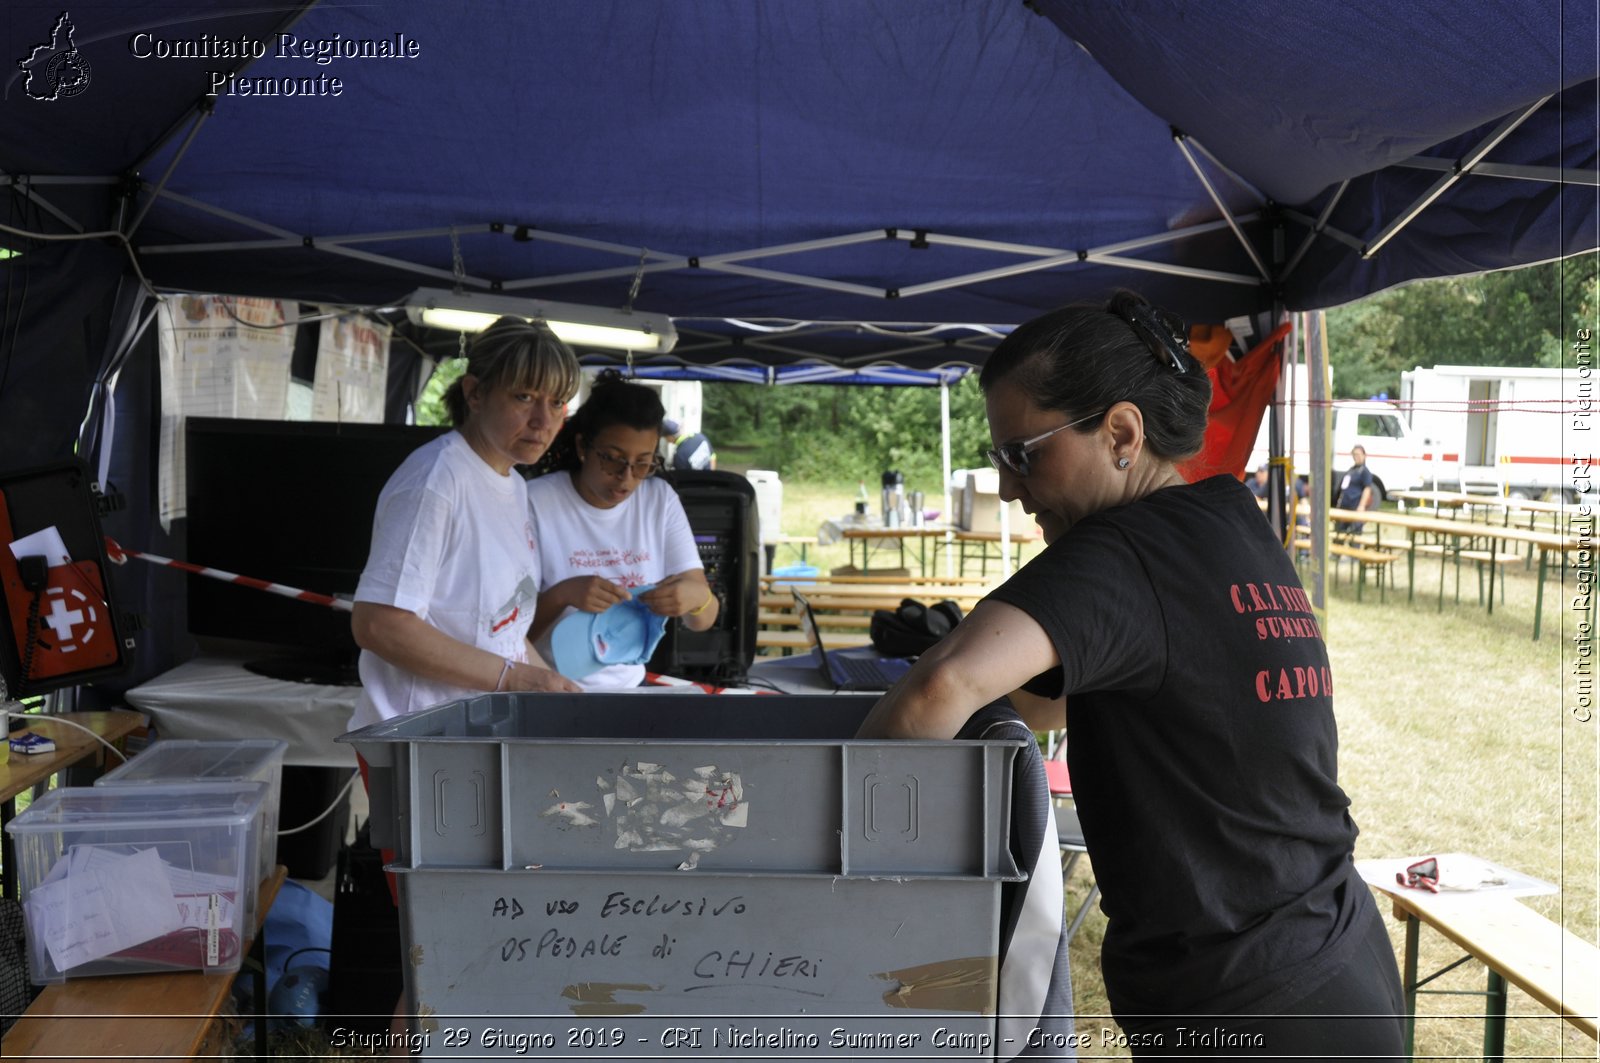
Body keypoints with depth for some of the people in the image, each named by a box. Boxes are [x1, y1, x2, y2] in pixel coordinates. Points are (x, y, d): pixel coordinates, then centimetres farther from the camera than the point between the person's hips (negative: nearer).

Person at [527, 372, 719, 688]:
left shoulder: (662, 500, 3)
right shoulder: (535, 501, -10)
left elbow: (702, 621, 1)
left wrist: (698, 596, -20)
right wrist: (561, 594, -25)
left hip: (628, 686, 4)